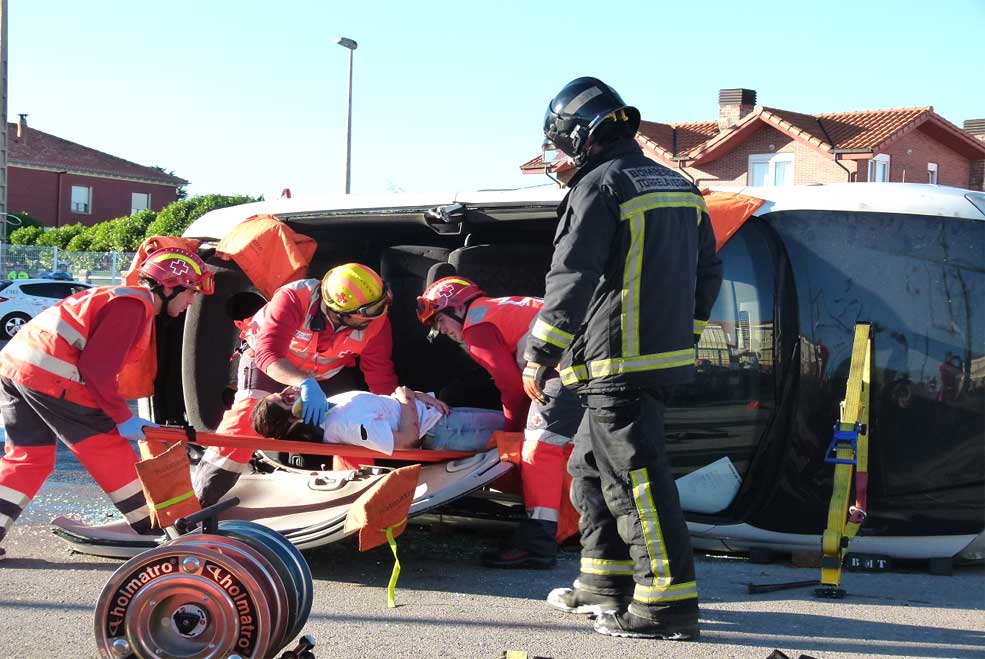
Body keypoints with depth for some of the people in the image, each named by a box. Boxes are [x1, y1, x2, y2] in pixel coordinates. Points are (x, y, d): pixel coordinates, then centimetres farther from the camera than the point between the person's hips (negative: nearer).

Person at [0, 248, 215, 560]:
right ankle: (154, 531, 12)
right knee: (109, 450, 2)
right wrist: (123, 417, -9)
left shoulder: (122, 298, 23)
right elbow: (97, 367, -16)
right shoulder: (133, 306, -8)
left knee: (29, 456, 15)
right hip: (50, 375, -9)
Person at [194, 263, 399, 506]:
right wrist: (304, 383, -61)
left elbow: (380, 376, -19)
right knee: (248, 414, -22)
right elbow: (268, 353, -46)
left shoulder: (375, 321, -27)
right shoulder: (295, 299, -38)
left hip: (325, 375, 4)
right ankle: (202, 495, -16)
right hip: (268, 364, -4)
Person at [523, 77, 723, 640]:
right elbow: (708, 270, 20)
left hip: (619, 364, -9)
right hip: (666, 355, 9)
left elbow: (571, 279, -17)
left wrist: (540, 355, -12)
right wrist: (684, 334, 27)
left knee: (635, 478, -6)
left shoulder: (599, 187, -11)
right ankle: (605, 583, 26)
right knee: (592, 467, 20)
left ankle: (668, 603, -4)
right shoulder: (678, 187, 15)